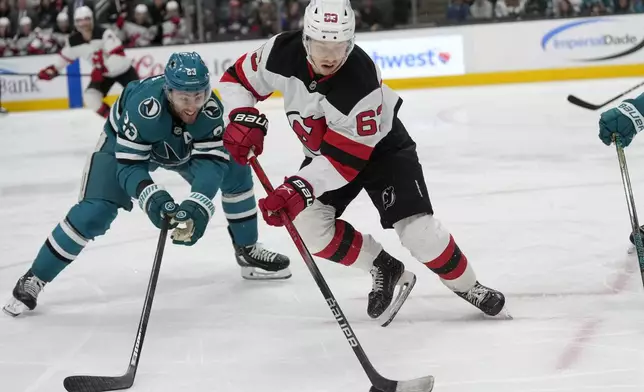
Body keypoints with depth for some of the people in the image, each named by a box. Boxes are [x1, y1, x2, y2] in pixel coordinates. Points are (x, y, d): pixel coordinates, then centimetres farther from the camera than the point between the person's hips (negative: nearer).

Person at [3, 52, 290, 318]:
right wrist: (152, 198, -55)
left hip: (182, 146, 4)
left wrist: (197, 205, -49)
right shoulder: (144, 106, -43)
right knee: (94, 213, -18)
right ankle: (34, 279, -5)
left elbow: (211, 161, -33)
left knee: (234, 170, -6)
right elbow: (129, 164, -38)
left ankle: (247, 250, 14)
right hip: (124, 144, -4)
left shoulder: (211, 108, -32)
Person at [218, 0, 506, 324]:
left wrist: (298, 188, -43)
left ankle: (467, 286, 9)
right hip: (323, 152, 5)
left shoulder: (361, 81, -37)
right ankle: (384, 269, 6)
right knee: (308, 223, -16)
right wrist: (243, 119, -25)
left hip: (380, 147, -5)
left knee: (416, 228, -18)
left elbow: (344, 159, -35)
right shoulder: (282, 53, -25)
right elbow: (236, 79, -7)